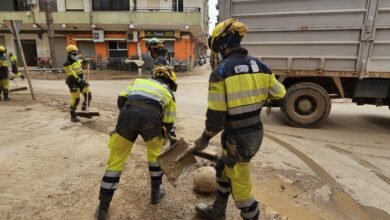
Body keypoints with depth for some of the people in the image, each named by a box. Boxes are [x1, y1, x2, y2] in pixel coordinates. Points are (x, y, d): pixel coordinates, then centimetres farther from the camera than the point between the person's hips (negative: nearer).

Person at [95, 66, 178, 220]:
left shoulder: (139, 81, 35)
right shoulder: (168, 92, 29)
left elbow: (121, 99, 20)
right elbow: (168, 123, 28)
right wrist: (161, 138, 44)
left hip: (128, 113, 1)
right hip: (151, 117, -1)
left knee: (116, 160, 12)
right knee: (155, 154, 27)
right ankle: (156, 193, 39)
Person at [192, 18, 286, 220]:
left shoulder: (221, 71, -17)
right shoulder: (260, 66, 1)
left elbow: (216, 115, -17)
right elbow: (279, 94, 12)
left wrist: (205, 138, -2)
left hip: (237, 137, -8)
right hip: (256, 132, 8)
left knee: (241, 188, 11)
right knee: (223, 169, 26)